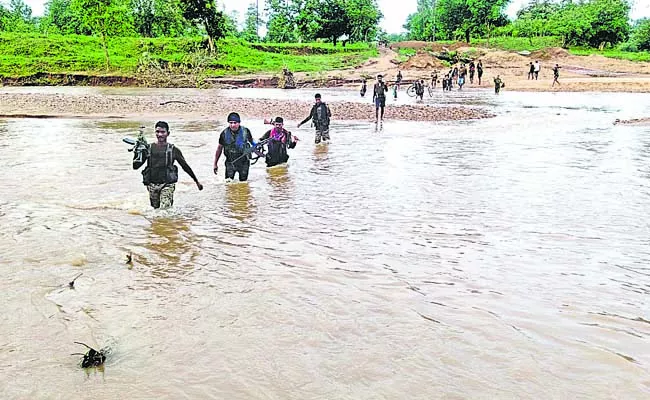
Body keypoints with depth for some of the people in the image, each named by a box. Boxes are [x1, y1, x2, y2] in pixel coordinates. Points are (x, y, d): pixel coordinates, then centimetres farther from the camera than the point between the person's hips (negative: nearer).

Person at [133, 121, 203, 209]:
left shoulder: (173, 150, 1)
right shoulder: (149, 148, 6)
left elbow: (185, 166, 10)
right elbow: (135, 166, 6)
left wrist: (197, 182, 14)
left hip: (167, 185, -3)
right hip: (152, 185, 3)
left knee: (165, 209, -18)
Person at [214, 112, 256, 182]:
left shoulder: (245, 131, -13)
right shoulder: (224, 133, -11)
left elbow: (252, 141, 8)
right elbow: (219, 148, 1)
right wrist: (215, 164, 4)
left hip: (243, 163, 0)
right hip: (230, 163, 0)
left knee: (243, 183, 11)